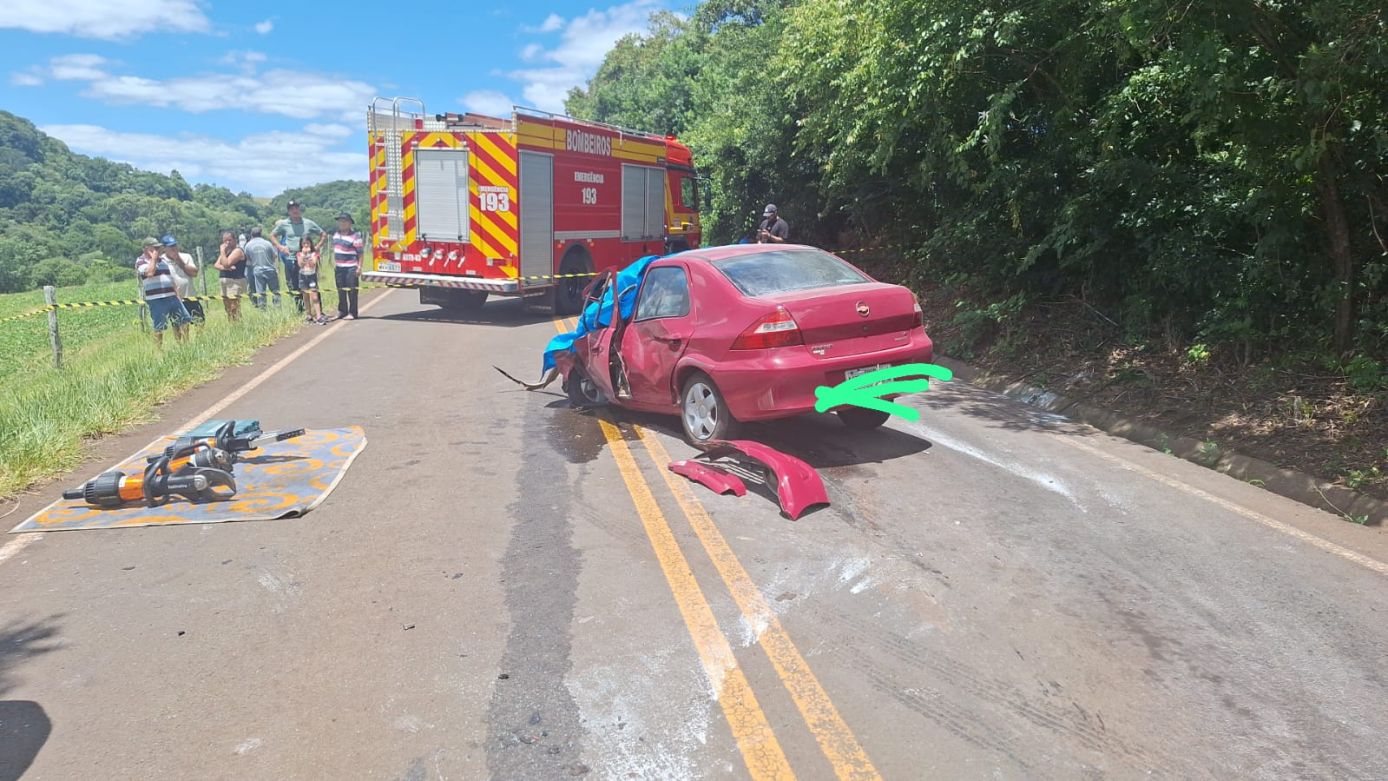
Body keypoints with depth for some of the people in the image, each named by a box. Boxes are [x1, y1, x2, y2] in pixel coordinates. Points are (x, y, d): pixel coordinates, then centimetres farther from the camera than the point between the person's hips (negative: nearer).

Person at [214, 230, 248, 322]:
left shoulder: (237, 251, -8)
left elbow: (226, 264, -18)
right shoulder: (226, 251, 18)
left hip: (235, 282, -9)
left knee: (234, 310, -16)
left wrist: (222, 251, -10)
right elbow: (217, 265, 8)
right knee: (228, 309, 10)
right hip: (225, 283, 10)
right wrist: (226, 268, -13)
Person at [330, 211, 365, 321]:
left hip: (351, 268, -7)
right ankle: (342, 312, 19)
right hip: (339, 267, 7)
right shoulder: (336, 234, 13)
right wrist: (334, 263, 17)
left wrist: (359, 267, -14)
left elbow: (360, 253, -10)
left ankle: (352, 313, 3)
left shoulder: (355, 236, -9)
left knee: (352, 291, -3)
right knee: (341, 291, 11)